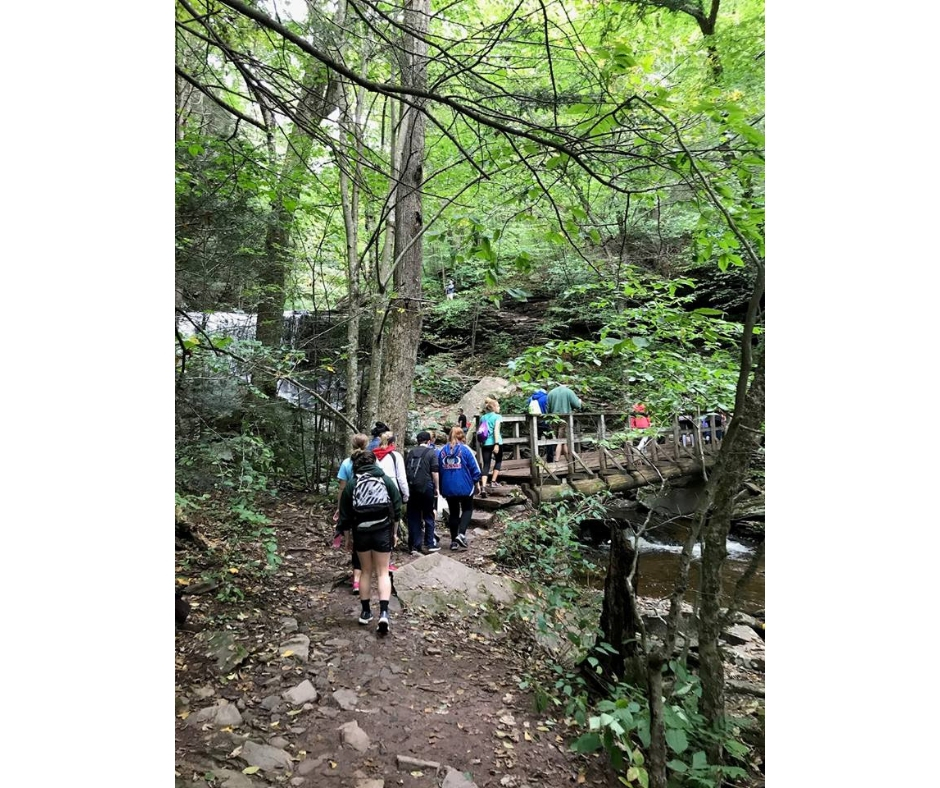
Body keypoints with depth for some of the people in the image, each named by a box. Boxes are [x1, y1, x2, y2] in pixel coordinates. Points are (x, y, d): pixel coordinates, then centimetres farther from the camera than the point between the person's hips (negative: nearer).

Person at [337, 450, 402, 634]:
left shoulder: (352, 485, -1)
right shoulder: (387, 481, 1)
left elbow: (345, 516, 1)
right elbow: (397, 508, 4)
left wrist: (347, 537, 12)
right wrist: (393, 531, 16)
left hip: (361, 533, 1)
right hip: (383, 531, 0)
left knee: (366, 571, 16)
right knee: (383, 572, 5)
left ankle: (366, 612, 22)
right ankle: (383, 612, -9)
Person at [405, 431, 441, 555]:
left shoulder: (411, 452, 11)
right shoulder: (432, 452, -4)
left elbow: (406, 470, 15)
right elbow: (434, 472, -10)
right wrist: (437, 487, -2)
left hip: (412, 488, 4)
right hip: (426, 488, -4)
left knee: (413, 517, 9)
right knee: (428, 517, 8)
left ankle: (414, 545, 12)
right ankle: (429, 544, 11)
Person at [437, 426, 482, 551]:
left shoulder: (442, 450, 5)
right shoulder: (465, 449, -6)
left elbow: (438, 469, 10)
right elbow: (474, 468, -5)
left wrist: (440, 487, 19)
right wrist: (477, 483, 8)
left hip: (448, 488, 3)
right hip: (464, 487, -3)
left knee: (453, 512, 15)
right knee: (467, 509, 13)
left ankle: (454, 541, 16)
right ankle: (461, 534, -6)